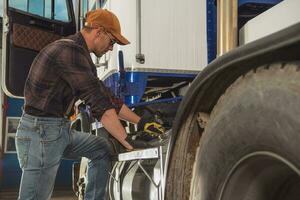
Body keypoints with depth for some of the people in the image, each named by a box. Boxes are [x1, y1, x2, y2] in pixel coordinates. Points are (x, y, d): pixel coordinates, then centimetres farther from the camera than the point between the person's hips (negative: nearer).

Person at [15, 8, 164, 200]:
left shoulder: (80, 55, 14)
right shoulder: (69, 50, -18)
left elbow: (106, 97, 18)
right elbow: (100, 105, -22)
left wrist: (142, 122, 15)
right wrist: (130, 145, -19)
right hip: (40, 132, -10)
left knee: (102, 149, 17)